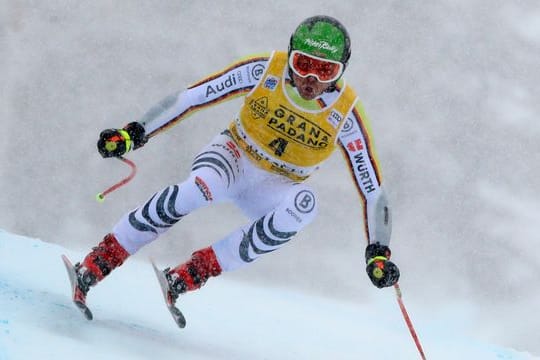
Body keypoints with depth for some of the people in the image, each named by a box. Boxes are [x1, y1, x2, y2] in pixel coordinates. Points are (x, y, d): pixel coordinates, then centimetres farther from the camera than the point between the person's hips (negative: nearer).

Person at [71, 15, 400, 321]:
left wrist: (378, 253, -24)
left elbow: (373, 191, -14)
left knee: (304, 204, -37)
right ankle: (94, 265, -29)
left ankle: (187, 276, -32)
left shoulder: (345, 114, -19)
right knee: (203, 187, -37)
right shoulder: (265, 71, -19)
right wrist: (135, 134, -20)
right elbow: (190, 97, -13)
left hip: (275, 189, 1)